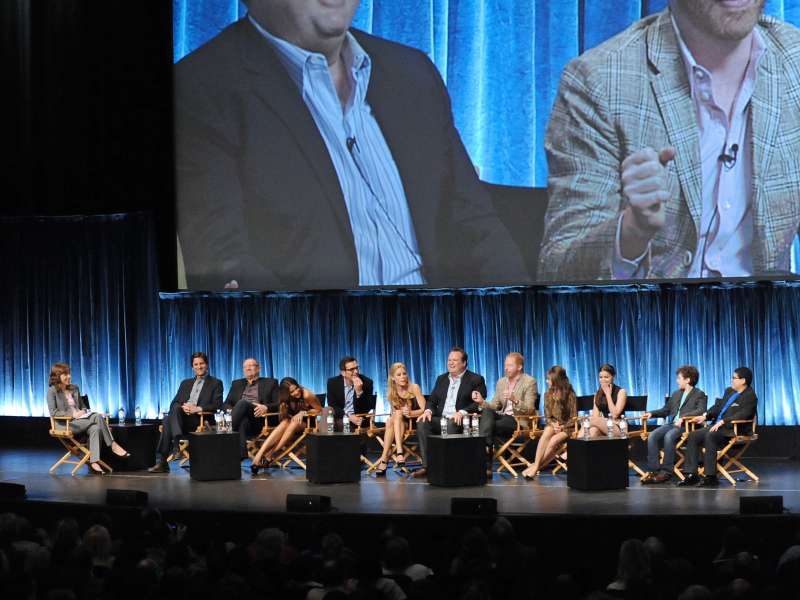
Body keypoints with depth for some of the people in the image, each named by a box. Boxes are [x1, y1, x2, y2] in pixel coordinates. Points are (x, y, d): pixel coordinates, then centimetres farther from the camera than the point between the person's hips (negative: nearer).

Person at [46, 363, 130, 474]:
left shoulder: (75, 388, 20)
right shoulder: (52, 391, 0)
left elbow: (83, 406, 25)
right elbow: (53, 412, -10)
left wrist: (83, 412, 0)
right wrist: (72, 414, -20)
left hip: (79, 421, 6)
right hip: (64, 424, -6)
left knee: (95, 428, -31)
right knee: (97, 417, -26)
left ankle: (94, 463, -41)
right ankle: (113, 445, -22)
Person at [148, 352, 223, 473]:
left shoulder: (215, 383, 12)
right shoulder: (185, 383, 27)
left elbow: (217, 404, -2)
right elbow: (174, 403, 18)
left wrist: (198, 409, -16)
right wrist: (182, 407, -7)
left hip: (201, 419, -4)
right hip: (181, 417, 4)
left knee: (169, 420, -33)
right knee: (167, 421, -34)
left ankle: (163, 461, -38)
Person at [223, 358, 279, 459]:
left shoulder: (270, 383, 21)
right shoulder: (237, 384, 32)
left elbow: (278, 404, 8)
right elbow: (226, 404, 22)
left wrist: (266, 407, -16)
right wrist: (230, 410, -4)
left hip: (258, 420, -3)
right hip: (241, 418, 3)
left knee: (243, 403, -37)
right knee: (243, 422, -39)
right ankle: (241, 453, -54)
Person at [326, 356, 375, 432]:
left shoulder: (367, 382, -5)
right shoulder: (333, 382, -1)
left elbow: (367, 409, -8)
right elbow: (332, 406, -5)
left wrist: (359, 392, -24)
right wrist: (349, 416, -20)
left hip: (359, 419, -2)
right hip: (339, 418, 2)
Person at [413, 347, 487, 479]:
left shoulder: (476, 380, 3)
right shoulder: (441, 379, 22)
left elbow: (479, 404, -7)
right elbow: (432, 400, 21)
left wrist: (462, 412, -24)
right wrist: (428, 411, -3)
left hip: (461, 421, -5)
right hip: (440, 420, 5)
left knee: (451, 424, -38)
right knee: (422, 423, -24)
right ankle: (426, 465, -28)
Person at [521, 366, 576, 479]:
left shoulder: (570, 395, -6)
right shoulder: (548, 395, 8)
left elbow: (573, 418, -5)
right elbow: (547, 416, 10)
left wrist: (562, 427, -16)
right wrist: (553, 424, -10)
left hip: (566, 427, -3)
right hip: (552, 424, 3)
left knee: (553, 441, -33)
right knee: (547, 432, -33)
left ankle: (535, 467, -27)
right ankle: (536, 465, -40)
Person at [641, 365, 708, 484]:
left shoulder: (700, 395, 4)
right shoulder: (676, 394, 26)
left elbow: (701, 411, -13)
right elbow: (666, 410, 30)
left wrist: (683, 417, -25)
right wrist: (652, 414, 11)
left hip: (686, 425, -7)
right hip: (671, 424, 7)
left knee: (669, 436, -36)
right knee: (652, 436, -22)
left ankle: (666, 471, -30)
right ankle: (653, 470, -24)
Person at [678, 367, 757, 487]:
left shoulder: (750, 396, -8)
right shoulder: (729, 391, 20)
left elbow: (743, 415, -22)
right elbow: (718, 407, 26)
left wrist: (722, 421, -29)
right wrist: (705, 416, 8)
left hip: (734, 430, -9)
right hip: (717, 427, 9)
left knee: (710, 436, -34)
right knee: (692, 436, -10)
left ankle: (710, 476, -32)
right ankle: (691, 475, -14)